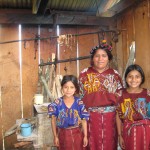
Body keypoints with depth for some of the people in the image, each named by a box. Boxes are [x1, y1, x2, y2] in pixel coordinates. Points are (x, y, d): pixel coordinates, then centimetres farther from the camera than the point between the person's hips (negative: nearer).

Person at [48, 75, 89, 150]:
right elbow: (53, 120, -3)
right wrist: (55, 136, 0)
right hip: (63, 134, 0)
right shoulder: (57, 103, -11)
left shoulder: (79, 103, -11)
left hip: (77, 133, 1)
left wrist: (85, 136, -2)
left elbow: (84, 120, -4)